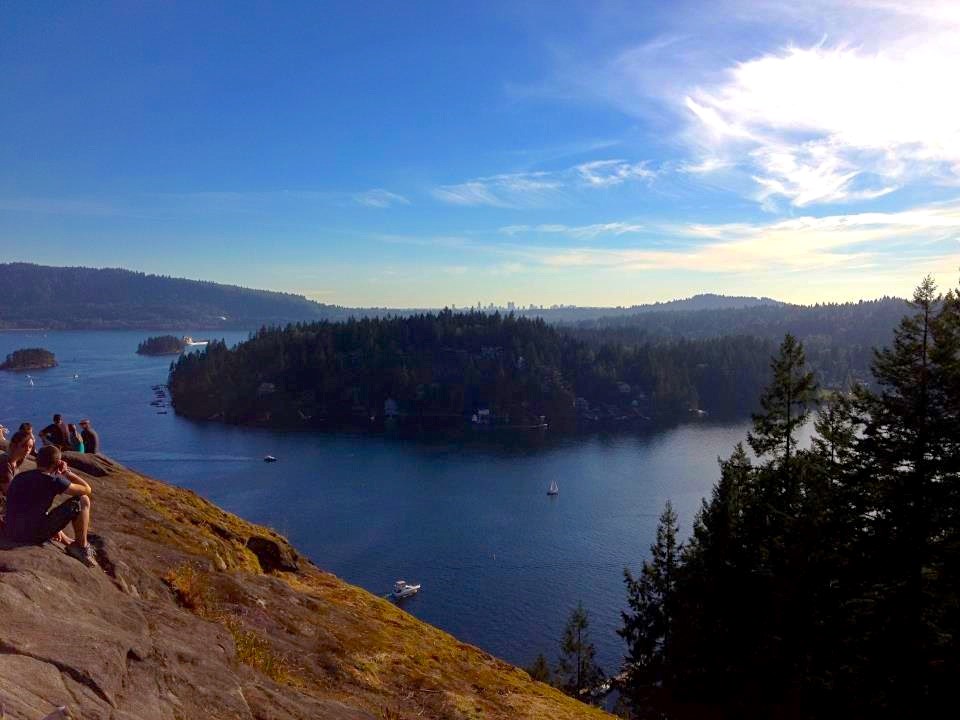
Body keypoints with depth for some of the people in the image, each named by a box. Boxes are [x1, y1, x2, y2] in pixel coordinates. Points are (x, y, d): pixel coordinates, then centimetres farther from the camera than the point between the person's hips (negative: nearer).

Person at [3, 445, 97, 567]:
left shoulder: (19, 477, 12)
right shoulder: (53, 480, -11)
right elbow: (87, 489, -4)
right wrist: (67, 472, 8)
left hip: (11, 533, 8)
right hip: (34, 534, -8)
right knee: (82, 501, -1)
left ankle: (71, 544, 40)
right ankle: (82, 547, 9)